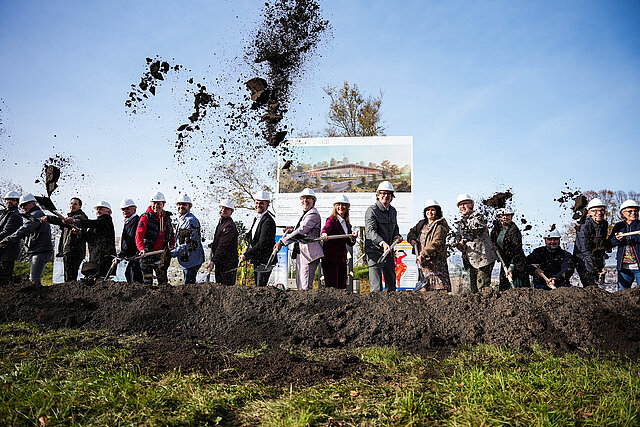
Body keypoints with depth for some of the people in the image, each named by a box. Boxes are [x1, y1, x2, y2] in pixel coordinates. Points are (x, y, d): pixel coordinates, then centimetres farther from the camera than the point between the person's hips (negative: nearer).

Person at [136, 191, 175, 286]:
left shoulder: (167, 218, 8)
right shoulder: (145, 217, -8)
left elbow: (171, 233, 22)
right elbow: (139, 235, -18)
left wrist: (172, 244, 5)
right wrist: (141, 249, -33)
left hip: (162, 254, 4)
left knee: (163, 280, 12)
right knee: (147, 282, 1)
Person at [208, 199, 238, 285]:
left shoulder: (230, 226, -20)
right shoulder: (220, 222, 12)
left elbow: (222, 246, -24)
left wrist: (213, 261, -24)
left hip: (228, 262, -10)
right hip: (219, 261, 10)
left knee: (227, 286, -3)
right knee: (219, 284, 18)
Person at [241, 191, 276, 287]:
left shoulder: (268, 221, -17)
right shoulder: (256, 218, 13)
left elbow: (262, 243, -24)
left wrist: (246, 255, -21)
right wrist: (247, 254, 7)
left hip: (265, 261, -9)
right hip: (256, 261, 9)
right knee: (257, 286, 15)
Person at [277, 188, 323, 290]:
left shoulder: (313, 214, -14)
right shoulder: (305, 213, 18)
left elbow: (301, 231, -24)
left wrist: (282, 241, -24)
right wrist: (293, 229, 12)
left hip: (309, 253, -10)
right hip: (301, 253, 10)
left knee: (306, 286, -10)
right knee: (300, 285, 14)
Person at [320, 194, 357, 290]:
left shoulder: (347, 223, 13)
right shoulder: (331, 220, -6)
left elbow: (350, 243, 15)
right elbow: (326, 228, -30)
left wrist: (353, 238, -8)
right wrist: (324, 234, -52)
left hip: (342, 259, 7)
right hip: (330, 259, -7)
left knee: (342, 287, 10)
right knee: (332, 287, -7)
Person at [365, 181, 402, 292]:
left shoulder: (393, 211, 12)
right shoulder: (371, 211, -11)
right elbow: (370, 231, -24)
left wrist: (397, 236, 5)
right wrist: (382, 243, -39)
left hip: (389, 251, 7)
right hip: (374, 251, -7)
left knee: (391, 283, 16)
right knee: (376, 287, -7)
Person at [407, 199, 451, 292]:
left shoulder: (440, 226, -6)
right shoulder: (422, 224, 18)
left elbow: (436, 243, -18)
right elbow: (411, 233, 28)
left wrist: (424, 254, -26)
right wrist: (413, 240, 4)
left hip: (435, 261, -7)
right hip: (423, 261, 7)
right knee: (423, 288, 6)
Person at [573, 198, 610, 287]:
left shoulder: (605, 224, 4)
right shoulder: (584, 227, -18)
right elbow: (585, 250, -23)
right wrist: (597, 268, -28)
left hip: (598, 260, 7)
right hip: (584, 261, -7)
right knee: (591, 287, -15)